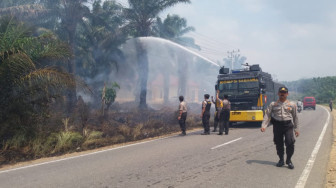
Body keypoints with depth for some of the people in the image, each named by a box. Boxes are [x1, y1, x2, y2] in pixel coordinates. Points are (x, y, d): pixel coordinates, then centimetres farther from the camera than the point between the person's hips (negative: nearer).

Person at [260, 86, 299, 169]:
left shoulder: (292, 105, 9)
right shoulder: (273, 104, 7)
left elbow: (295, 117, 13)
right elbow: (267, 115, 2)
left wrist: (296, 129, 11)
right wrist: (263, 126, -10)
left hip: (288, 125, -1)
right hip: (277, 125, 1)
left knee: (290, 143, -11)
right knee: (278, 143, 6)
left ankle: (289, 160, 8)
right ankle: (281, 160, 24)